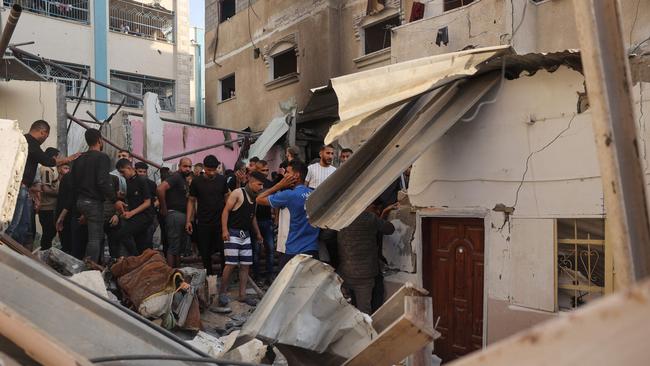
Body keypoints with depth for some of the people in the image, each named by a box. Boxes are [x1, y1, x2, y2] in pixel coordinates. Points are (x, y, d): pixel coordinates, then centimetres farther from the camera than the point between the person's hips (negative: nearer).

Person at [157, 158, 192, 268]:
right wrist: (164, 209, -17)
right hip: (175, 214, -10)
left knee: (180, 247, 16)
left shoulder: (184, 179, 16)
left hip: (183, 214, 10)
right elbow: (160, 189, -25)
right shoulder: (176, 177, -12)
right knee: (173, 247, -6)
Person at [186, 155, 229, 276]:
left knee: (224, 250, 1)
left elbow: (227, 198, 9)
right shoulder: (196, 181, -2)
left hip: (220, 222, 0)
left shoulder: (222, 180, 1)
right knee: (205, 253, 8)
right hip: (203, 223, 0)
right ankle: (209, 276, 23)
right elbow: (191, 201, 3)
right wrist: (188, 220, -2)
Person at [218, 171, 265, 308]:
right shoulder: (238, 193, -9)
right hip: (233, 233, -7)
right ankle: (222, 293, 7)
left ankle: (242, 295, 13)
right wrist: (224, 230, -19)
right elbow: (226, 211, -12)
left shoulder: (255, 197, 13)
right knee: (231, 264, -8)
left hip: (246, 235, 7)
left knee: (245, 265, 6)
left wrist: (258, 233, 21)